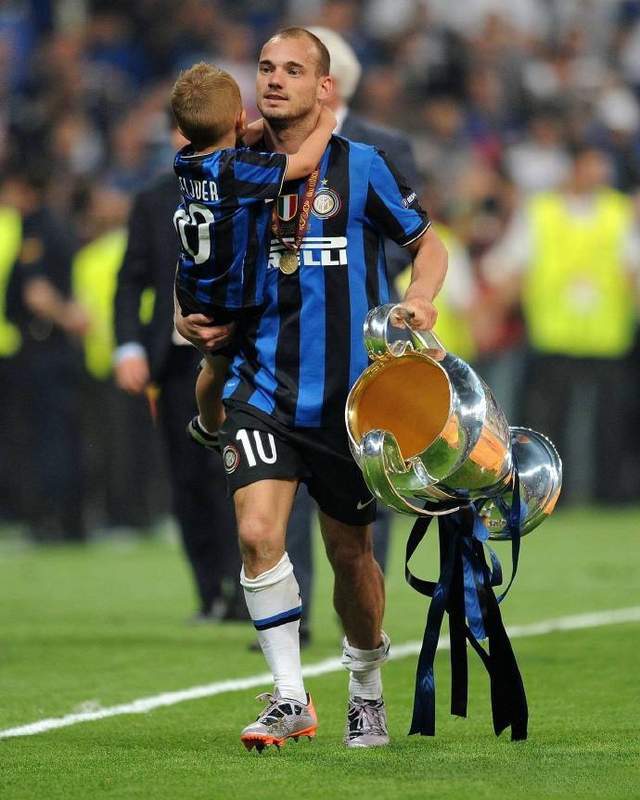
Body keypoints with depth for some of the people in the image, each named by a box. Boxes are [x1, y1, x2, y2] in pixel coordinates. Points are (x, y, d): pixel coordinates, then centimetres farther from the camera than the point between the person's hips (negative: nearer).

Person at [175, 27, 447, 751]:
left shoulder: (360, 168, -2)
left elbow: (428, 243, 9)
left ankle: (367, 694, 33)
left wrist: (420, 299, -12)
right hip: (261, 388, 1)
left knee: (350, 555, 9)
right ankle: (289, 698, -8)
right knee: (258, 532, -19)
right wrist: (191, 320, -5)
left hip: (352, 393, -1)